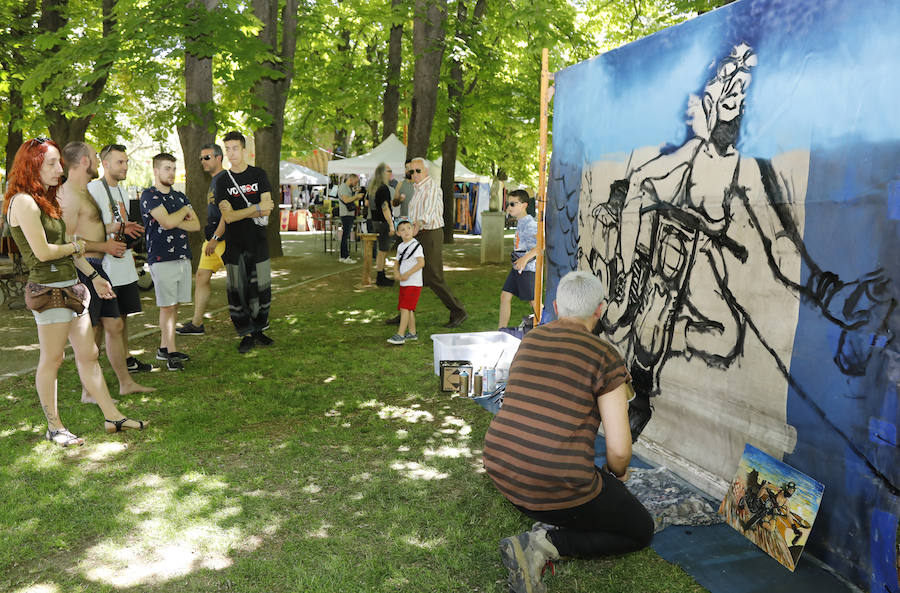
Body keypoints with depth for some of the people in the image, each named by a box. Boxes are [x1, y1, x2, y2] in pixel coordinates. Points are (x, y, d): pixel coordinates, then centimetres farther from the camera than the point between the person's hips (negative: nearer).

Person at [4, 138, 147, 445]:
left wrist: (94, 276, 19)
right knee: (52, 359, 1)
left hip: (70, 286, 9)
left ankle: (112, 416, 15)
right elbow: (43, 252, -18)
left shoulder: (47, 200, 17)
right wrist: (75, 247, 0)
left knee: (88, 354, 10)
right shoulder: (23, 201, -13)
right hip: (48, 288, -9)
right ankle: (54, 427, 13)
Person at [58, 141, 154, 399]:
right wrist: (105, 246, -16)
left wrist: (117, 227, 16)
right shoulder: (70, 195, -16)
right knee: (89, 333, -2)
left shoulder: (84, 192, 17)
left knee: (114, 325, 14)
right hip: (85, 268, -10)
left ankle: (126, 382, 24)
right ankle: (88, 393, 10)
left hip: (98, 267, 10)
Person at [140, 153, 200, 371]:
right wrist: (185, 210, -1)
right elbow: (167, 222, -18)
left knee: (173, 306, 9)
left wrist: (174, 221, -7)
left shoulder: (179, 196, 17)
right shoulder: (149, 195, -5)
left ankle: (163, 348, 18)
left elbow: (196, 225, 8)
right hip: (162, 259, -6)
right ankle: (171, 353, 0)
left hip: (183, 257, 6)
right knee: (167, 307, -4)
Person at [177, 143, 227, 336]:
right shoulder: (213, 181, 20)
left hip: (225, 237, -10)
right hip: (214, 238, 10)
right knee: (201, 278, 8)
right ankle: (197, 324, 13)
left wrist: (215, 238, -21)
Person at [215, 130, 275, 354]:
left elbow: (267, 211, -6)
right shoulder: (222, 181, 3)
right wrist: (257, 208, -15)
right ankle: (247, 334, 11)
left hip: (258, 243, 0)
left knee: (261, 287, 4)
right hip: (234, 244, 0)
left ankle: (259, 329, 19)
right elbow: (227, 217, -9)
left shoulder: (259, 174, 4)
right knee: (237, 289, 0)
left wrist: (238, 212, -12)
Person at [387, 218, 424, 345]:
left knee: (405, 308, -12)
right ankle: (412, 333, 23)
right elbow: (397, 263, 16)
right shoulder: (400, 247, 12)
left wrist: (407, 274, -22)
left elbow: (421, 263, -22)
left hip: (413, 283, -8)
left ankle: (400, 335, -12)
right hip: (403, 283, 8)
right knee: (408, 309, 12)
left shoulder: (416, 246, -12)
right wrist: (396, 273, -6)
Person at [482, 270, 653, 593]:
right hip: (557, 487, -7)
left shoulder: (529, 341, 8)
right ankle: (543, 544, -4)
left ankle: (550, 522, 9)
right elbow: (619, 451, -12)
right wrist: (618, 472, 13)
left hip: (499, 470, 7)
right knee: (640, 530, 16)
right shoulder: (605, 356, -10)